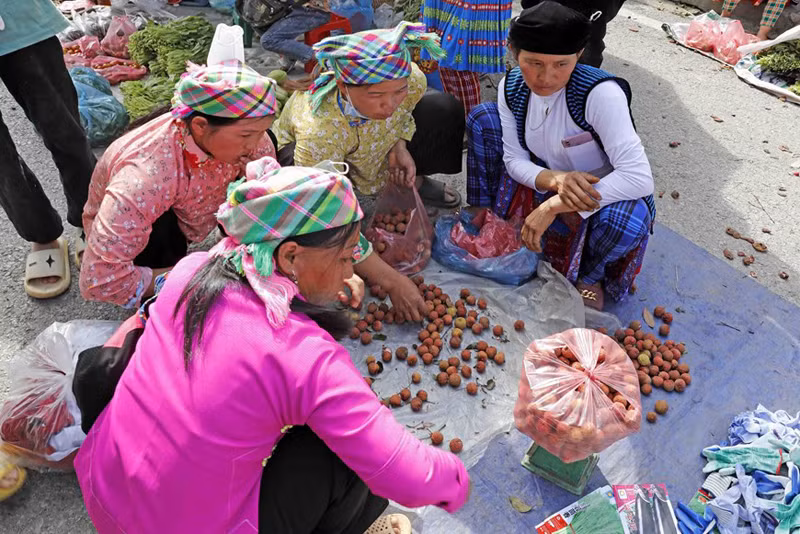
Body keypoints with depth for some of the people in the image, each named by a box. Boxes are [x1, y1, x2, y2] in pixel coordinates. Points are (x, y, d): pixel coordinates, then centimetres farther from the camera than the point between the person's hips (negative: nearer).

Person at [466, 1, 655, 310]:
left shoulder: (600, 93, -30)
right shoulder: (512, 88, -14)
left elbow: (640, 178, -36)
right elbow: (515, 160, -8)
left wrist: (553, 206, -39)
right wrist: (555, 180, -31)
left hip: (598, 194, -4)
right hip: (546, 184, 4)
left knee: (626, 219, -40)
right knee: (482, 119, -9)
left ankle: (591, 275, -4)